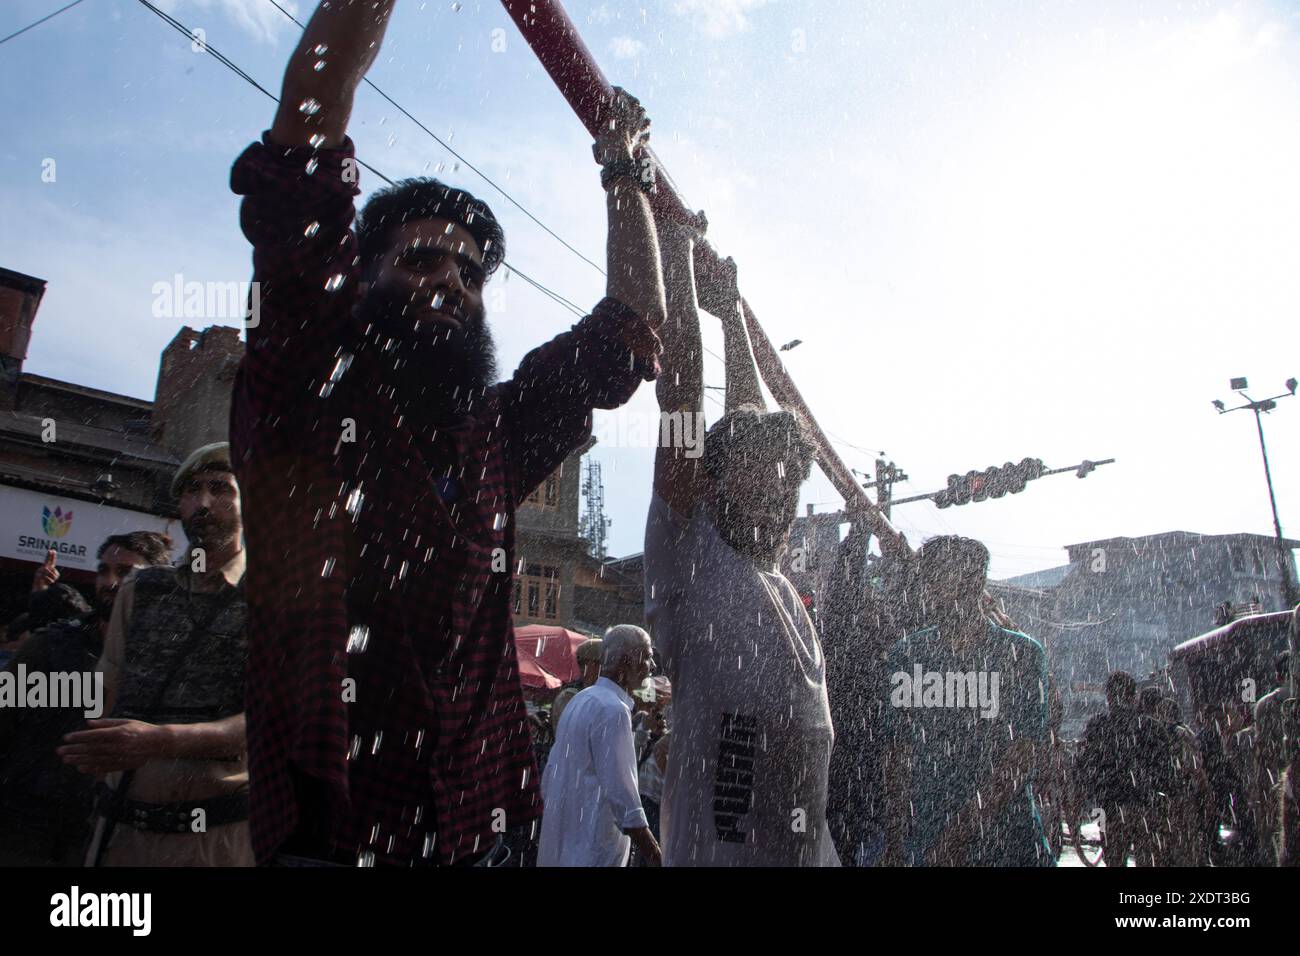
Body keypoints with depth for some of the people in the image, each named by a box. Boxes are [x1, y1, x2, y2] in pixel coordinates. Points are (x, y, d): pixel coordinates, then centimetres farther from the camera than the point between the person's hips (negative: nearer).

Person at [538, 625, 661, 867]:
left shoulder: (581, 700, 10)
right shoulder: (613, 710, -19)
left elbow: (551, 772, 15)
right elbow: (619, 789, -22)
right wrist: (652, 851, -17)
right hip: (593, 850, -9)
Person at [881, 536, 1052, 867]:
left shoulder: (1021, 653, -4)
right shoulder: (907, 655, 3)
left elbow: (1021, 759, -10)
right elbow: (899, 757, 4)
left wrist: (961, 832, -16)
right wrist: (895, 842, -4)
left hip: (1010, 842, -2)